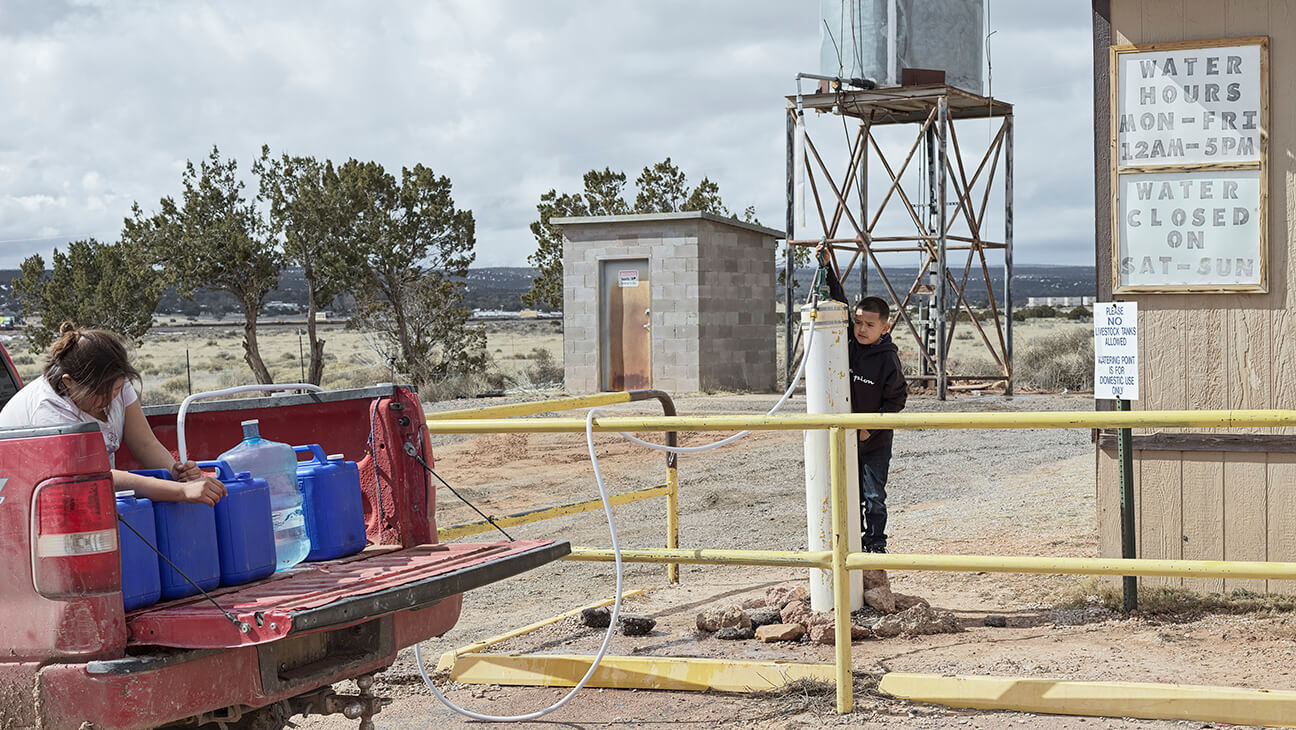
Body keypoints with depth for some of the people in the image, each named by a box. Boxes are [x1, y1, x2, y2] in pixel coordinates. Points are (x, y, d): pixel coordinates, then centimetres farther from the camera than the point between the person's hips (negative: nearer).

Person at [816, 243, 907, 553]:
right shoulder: (848, 344, -4)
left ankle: (875, 545, 13)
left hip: (875, 441, -4)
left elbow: (897, 398, -9)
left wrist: (872, 427, -16)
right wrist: (827, 268, -8)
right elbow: (837, 302, -1)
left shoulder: (887, 359, -15)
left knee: (874, 498, 1)